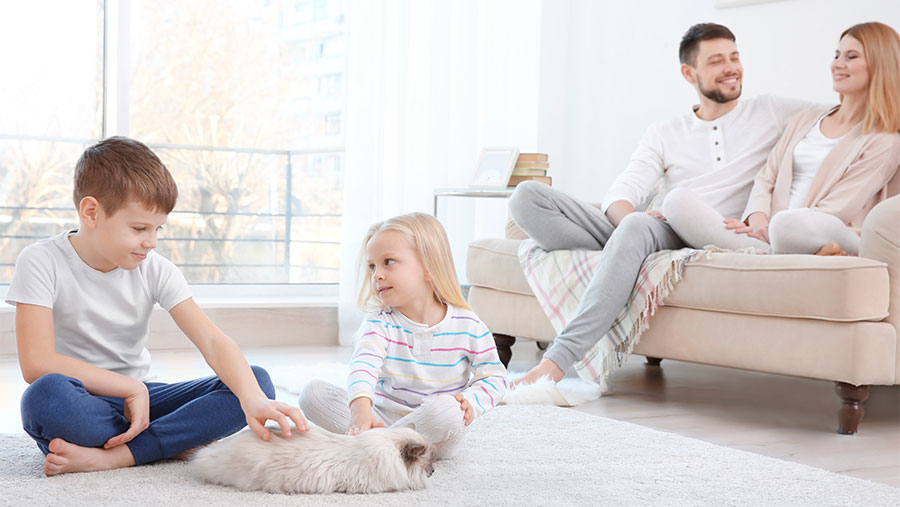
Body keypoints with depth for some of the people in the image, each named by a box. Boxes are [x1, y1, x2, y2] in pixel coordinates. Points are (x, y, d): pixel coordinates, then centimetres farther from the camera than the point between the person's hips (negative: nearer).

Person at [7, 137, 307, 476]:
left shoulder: (155, 270, 0)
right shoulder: (42, 263, -11)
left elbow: (212, 342, -11)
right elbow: (36, 363, -21)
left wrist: (253, 399, -30)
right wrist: (131, 388, -21)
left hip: (136, 399, 5)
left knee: (257, 380, -14)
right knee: (46, 394, -41)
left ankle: (110, 456, -27)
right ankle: (181, 441, -21)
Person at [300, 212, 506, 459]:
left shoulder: (468, 326, -4)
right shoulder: (381, 323, -5)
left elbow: (494, 376, 5)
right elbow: (364, 363, -25)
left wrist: (470, 401, -17)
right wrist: (360, 408, -46)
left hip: (435, 427, -1)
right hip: (383, 417, 1)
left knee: (446, 409, -38)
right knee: (313, 392, -14)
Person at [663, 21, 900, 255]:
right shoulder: (807, 118, 27)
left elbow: (835, 210, -4)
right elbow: (766, 179, 18)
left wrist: (768, 229, -13)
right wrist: (758, 221, -4)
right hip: (766, 238, 7)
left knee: (789, 224, -45)